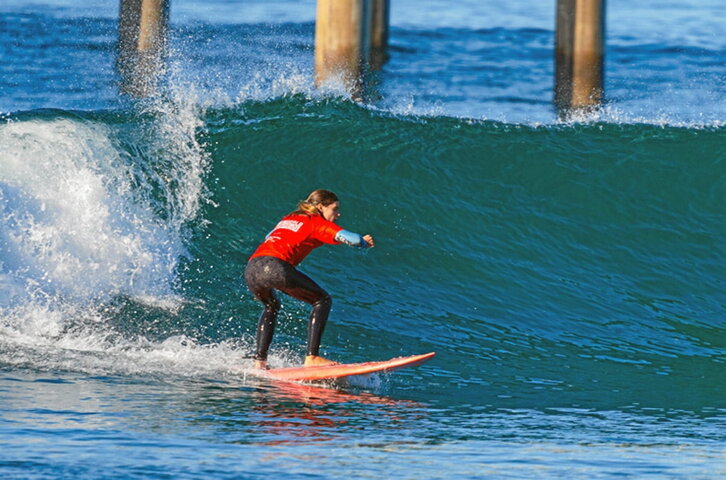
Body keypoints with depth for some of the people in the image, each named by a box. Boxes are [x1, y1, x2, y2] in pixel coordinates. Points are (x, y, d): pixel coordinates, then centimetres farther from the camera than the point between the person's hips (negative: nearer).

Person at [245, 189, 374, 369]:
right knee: (322, 300, 7)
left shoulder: (288, 219, 31)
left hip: (251, 269, 7)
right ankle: (311, 357, -4)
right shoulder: (318, 223, 11)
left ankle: (259, 360, 26)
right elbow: (351, 238, -2)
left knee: (271, 306, 36)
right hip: (275, 267, -7)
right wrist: (365, 243, 22)